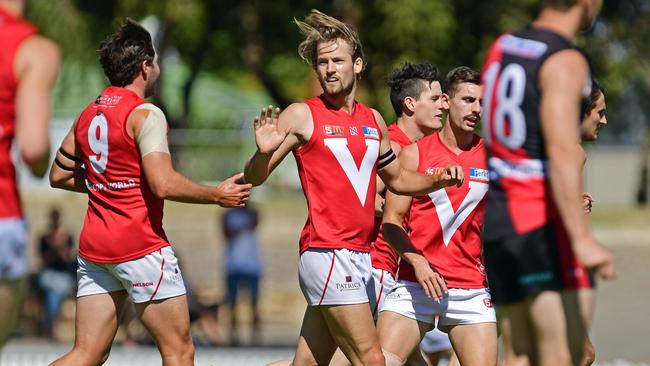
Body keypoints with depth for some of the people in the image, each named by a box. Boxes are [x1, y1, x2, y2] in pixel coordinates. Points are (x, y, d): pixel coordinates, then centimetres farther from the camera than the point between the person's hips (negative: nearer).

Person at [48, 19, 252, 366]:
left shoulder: (89, 114, 12)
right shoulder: (145, 115, -12)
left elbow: (59, 175, 21)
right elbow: (164, 184, -22)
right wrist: (217, 196, -10)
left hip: (93, 246, 7)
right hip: (141, 246, -7)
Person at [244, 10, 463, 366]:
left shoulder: (373, 120, 15)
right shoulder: (302, 116, -3)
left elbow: (396, 179, 29)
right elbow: (253, 177, -4)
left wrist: (436, 180, 11)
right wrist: (264, 152, -25)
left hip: (359, 255, 7)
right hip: (326, 253, -7)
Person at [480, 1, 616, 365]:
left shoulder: (502, 47, 15)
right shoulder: (566, 62, -11)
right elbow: (562, 152, -22)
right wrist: (582, 238, -29)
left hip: (498, 219, 8)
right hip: (544, 224, -8)